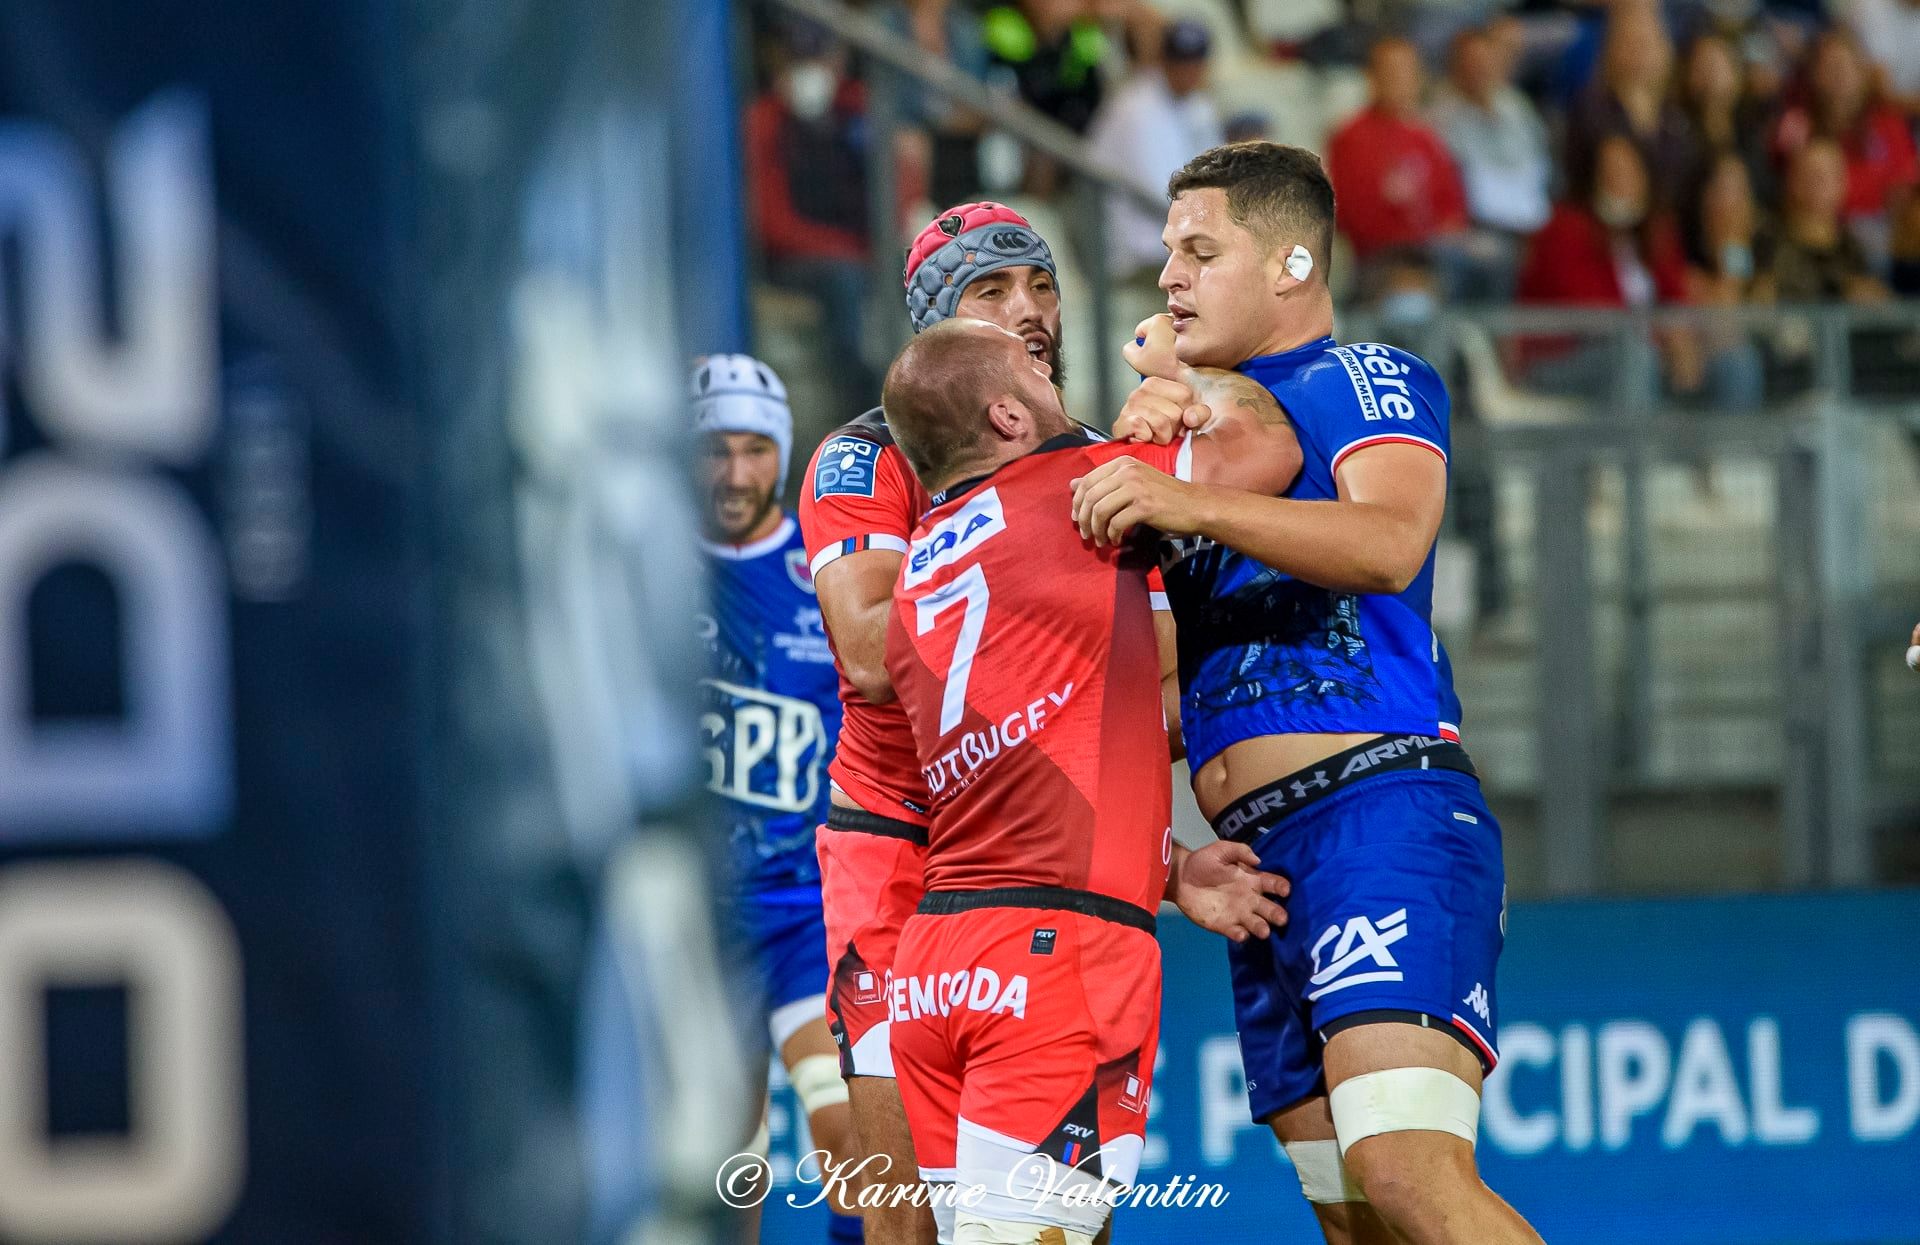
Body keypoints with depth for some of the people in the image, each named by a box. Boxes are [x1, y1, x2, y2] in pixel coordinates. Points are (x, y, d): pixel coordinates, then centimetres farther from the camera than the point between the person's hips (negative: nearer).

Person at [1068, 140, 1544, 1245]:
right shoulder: (1209, 410, 28)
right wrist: (1142, 441, 3)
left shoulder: (1365, 379, 3)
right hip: (1264, 859, 8)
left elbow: (1389, 543, -18)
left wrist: (1192, 502, -27)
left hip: (1385, 812, -8)